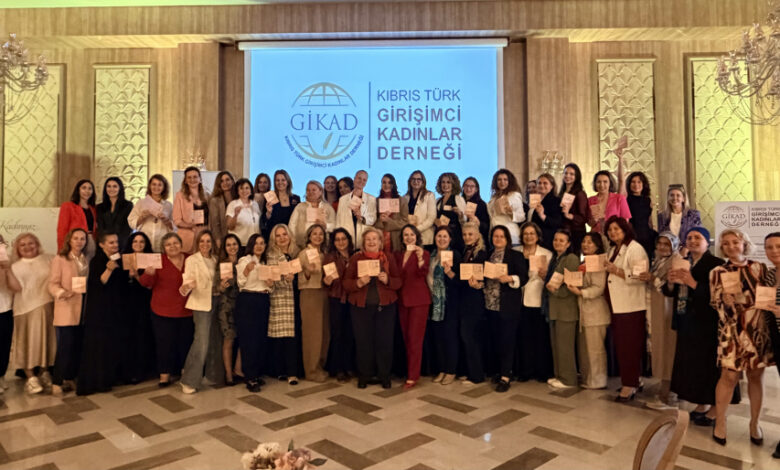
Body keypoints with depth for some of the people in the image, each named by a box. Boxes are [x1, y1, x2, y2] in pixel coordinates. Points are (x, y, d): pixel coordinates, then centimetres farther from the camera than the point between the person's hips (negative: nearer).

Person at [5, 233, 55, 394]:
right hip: (27, 309, -1)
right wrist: (7, 271, -19)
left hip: (47, 307, 2)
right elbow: (16, 288, -12)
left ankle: (44, 373, 25)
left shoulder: (47, 259, 7)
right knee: (29, 342, 0)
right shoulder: (16, 267, 3)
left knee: (46, 340, 10)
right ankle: (30, 377, 10)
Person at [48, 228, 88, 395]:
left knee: (77, 346, 7)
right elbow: (53, 284, -8)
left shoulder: (85, 260, 15)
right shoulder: (59, 259, -2)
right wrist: (62, 293, -26)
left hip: (82, 309, 5)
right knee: (65, 346, -7)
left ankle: (70, 378, 19)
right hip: (65, 309, -5)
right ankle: (57, 382, 4)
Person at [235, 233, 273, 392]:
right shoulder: (244, 260, -2)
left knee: (262, 339, 7)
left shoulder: (265, 263, 17)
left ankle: (257, 373, 19)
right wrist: (247, 270, -26)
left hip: (263, 302, 7)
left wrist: (270, 285, -2)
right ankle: (250, 379, -1)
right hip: (247, 301, -6)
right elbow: (240, 283, -10)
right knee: (249, 339, -6)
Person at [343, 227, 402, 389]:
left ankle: (384, 375, 19)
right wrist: (358, 283, -19)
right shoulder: (355, 258, 3)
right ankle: (364, 375, 21)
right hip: (361, 306, 0)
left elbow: (398, 282, 4)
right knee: (363, 341, 5)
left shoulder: (389, 259, 6)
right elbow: (346, 283, 0)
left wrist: (387, 280, -15)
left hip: (385, 306, 1)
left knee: (385, 341, 3)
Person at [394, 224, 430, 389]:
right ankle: (410, 370, 23)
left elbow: (423, 274, -19)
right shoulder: (398, 254, 10)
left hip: (418, 300, -5)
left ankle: (413, 376, -1)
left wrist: (420, 258, -34)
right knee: (406, 337, 11)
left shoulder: (424, 253, -4)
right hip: (402, 298, 5)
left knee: (414, 338, -5)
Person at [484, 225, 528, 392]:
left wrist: (509, 278, -24)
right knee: (497, 339, 11)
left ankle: (505, 377, 2)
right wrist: (477, 282, -3)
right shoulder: (488, 255, 13)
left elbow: (524, 277, -7)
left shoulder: (516, 256, -3)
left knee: (507, 340, -3)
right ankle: (503, 370, 25)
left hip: (508, 305, -5)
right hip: (491, 303, 5)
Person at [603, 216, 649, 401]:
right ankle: (632, 381, 24)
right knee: (620, 345, 12)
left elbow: (639, 276, -20)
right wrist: (607, 269, 8)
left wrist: (616, 271, -21)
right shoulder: (612, 250, 17)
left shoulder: (635, 249, -9)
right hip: (616, 306, 9)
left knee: (629, 346, -5)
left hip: (631, 307, -8)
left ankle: (629, 385, 2)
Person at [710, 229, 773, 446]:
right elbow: (718, 304, 0)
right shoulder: (717, 272, 2)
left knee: (756, 376, 9)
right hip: (733, 330, -2)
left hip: (759, 329, 2)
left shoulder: (759, 268, 6)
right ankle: (720, 422, 11)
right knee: (730, 376, -4)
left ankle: (755, 423, 25)